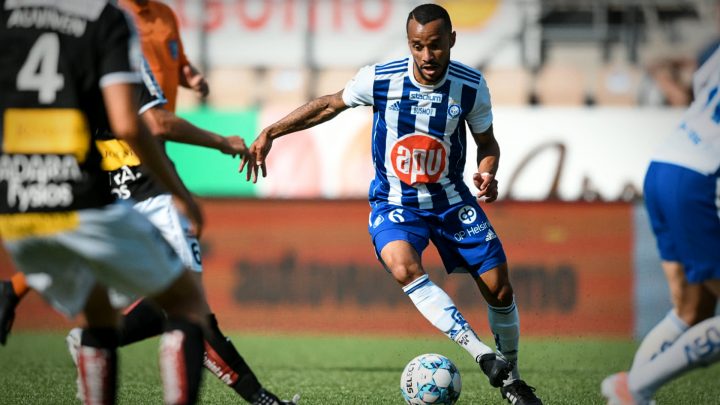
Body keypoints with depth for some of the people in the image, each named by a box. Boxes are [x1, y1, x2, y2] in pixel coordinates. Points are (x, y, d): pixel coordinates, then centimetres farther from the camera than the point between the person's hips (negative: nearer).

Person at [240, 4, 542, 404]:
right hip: (395, 203, -2)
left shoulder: (471, 85, -12)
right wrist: (269, 134, -1)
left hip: (452, 201, 2)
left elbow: (487, 141, 4)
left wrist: (487, 173, -19)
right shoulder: (379, 79, -16)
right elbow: (329, 105, 1)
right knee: (404, 267, -33)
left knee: (500, 288, -2)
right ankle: (483, 355, -35)